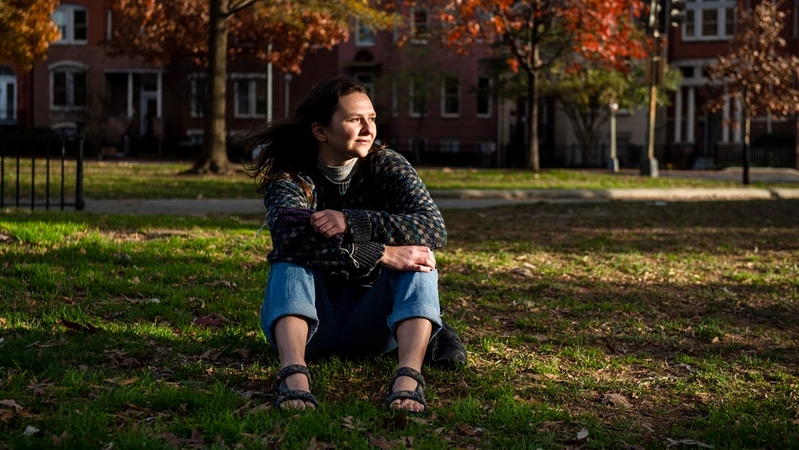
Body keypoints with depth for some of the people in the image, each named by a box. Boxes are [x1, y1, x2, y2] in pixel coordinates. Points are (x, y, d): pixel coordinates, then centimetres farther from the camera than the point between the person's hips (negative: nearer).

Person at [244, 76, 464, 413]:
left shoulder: (387, 166, -2)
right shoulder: (289, 176, -7)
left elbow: (434, 228, -19)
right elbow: (289, 237, -30)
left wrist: (352, 221, -30)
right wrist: (382, 254, -37)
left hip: (372, 320, 1)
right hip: (309, 320, -1)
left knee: (418, 256, -24)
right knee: (291, 260, -27)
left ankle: (408, 377, -47)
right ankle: (293, 371, -52)